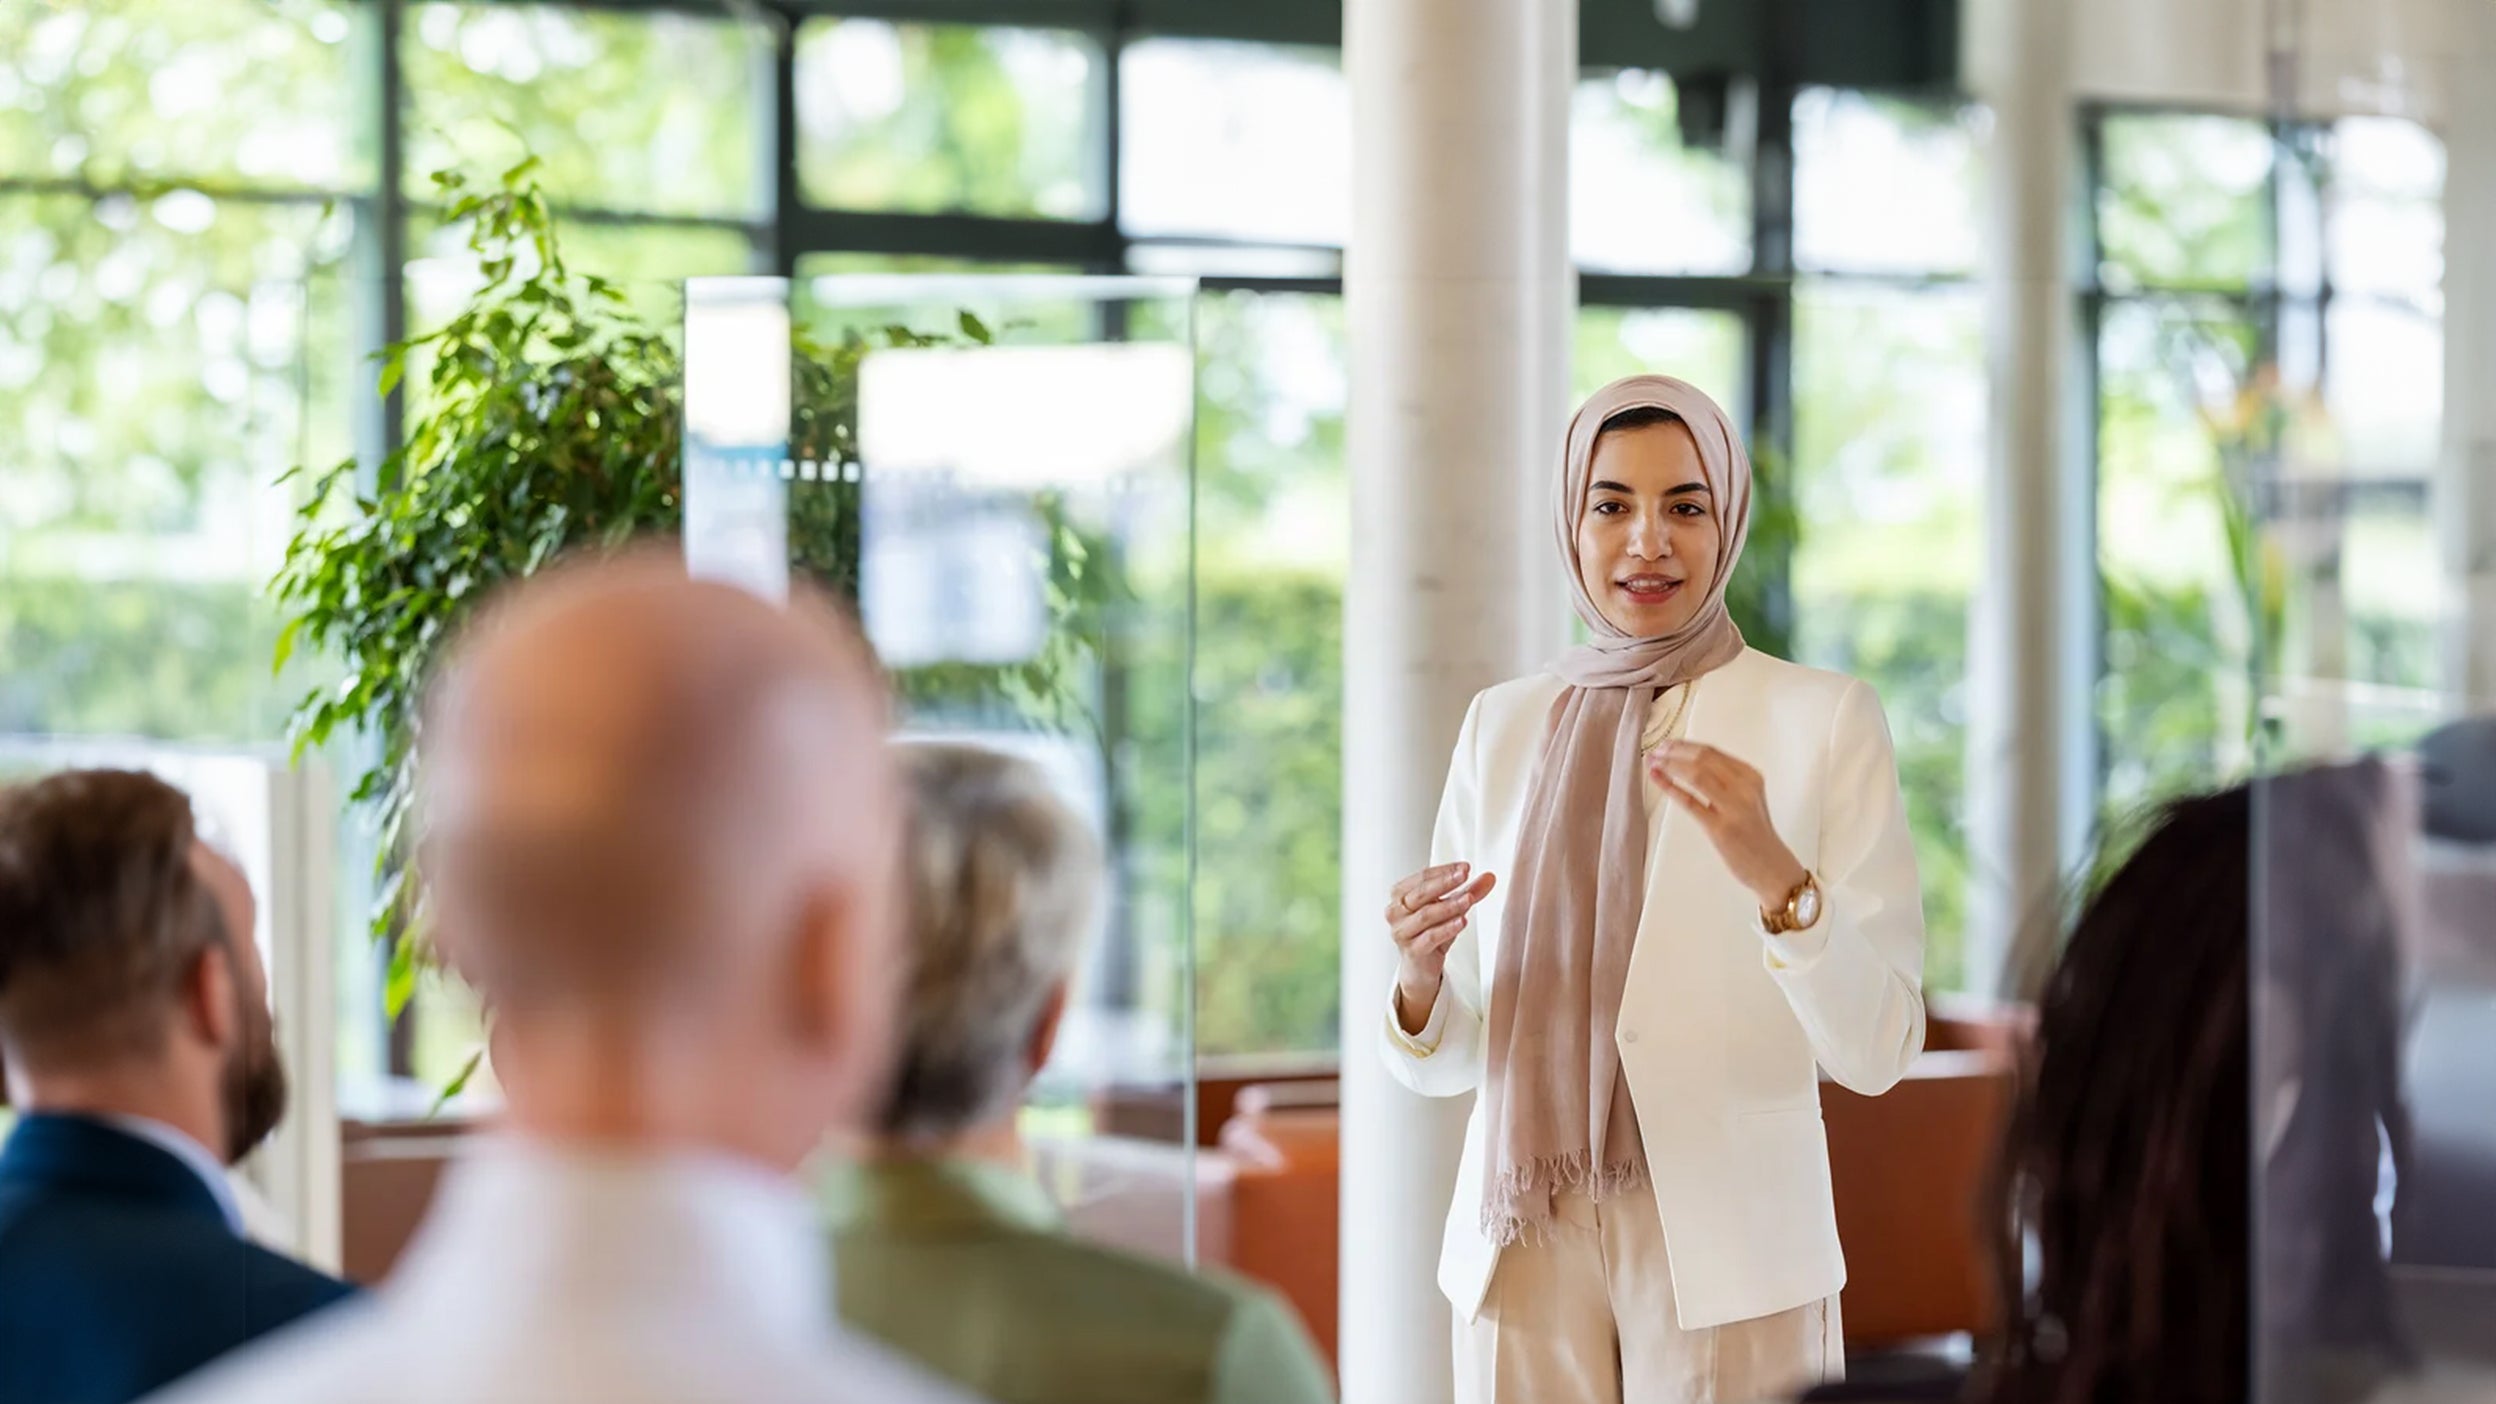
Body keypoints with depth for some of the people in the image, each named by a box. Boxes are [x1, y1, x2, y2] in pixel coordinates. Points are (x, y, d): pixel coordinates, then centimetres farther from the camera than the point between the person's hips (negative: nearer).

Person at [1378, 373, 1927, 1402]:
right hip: (1524, 1252, 3)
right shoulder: (1503, 725, 7)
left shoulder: (1824, 720, -4)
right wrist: (1419, 981, -13)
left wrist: (1774, 875, -26)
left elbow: (1877, 1049, -11)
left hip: (1726, 1258, -3)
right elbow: (1447, 1063, 8)